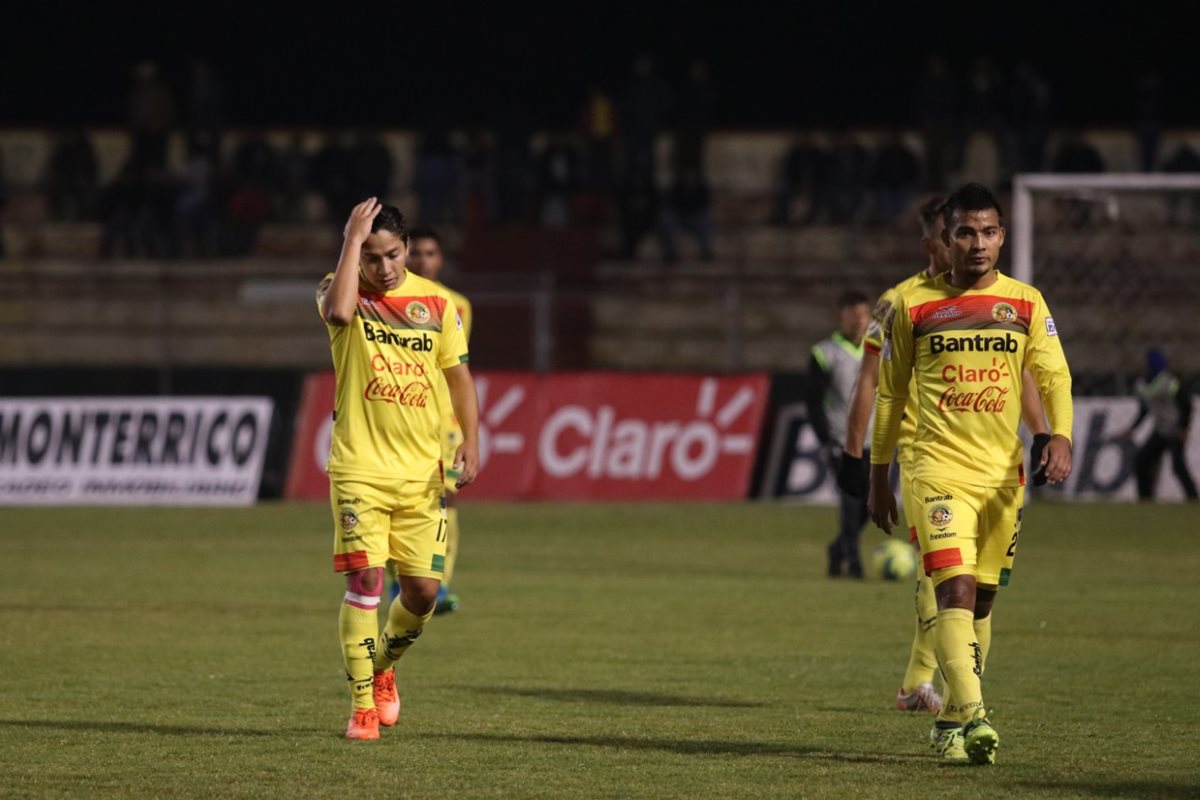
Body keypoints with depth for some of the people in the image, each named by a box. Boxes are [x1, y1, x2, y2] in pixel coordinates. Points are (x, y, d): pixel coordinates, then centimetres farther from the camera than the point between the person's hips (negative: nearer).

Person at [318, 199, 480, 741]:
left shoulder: (436, 303, 6)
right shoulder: (346, 293, -2)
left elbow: (458, 375, 12)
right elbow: (339, 312, -28)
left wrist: (471, 440, -1)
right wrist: (354, 237, -22)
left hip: (422, 471, 3)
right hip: (359, 468, -3)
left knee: (423, 590, 1)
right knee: (365, 581, -13)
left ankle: (382, 667, 31)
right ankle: (363, 706, -6)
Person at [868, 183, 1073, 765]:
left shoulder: (1026, 303, 6)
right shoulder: (913, 307, 3)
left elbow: (1054, 376, 0)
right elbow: (889, 394, 9)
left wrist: (1060, 435, -19)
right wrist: (878, 476, 10)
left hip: (1003, 473, 3)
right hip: (938, 470, -3)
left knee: (980, 600, 10)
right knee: (956, 589, -19)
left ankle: (951, 720, 25)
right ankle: (972, 717, -29)